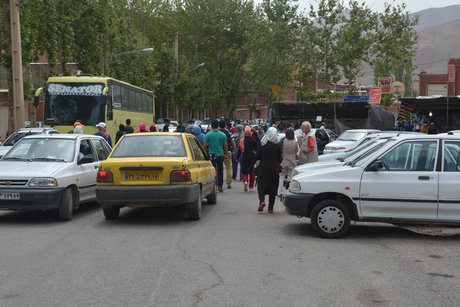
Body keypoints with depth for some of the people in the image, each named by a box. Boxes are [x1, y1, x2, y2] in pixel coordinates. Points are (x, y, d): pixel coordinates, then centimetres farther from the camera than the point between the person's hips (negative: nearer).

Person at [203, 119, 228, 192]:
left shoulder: (208, 134, -7)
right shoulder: (223, 135, -1)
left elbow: (205, 145, -4)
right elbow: (225, 146, 4)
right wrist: (226, 154, 15)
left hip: (212, 155, -2)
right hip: (220, 155, 2)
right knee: (220, 171, 10)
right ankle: (220, 186, 12)